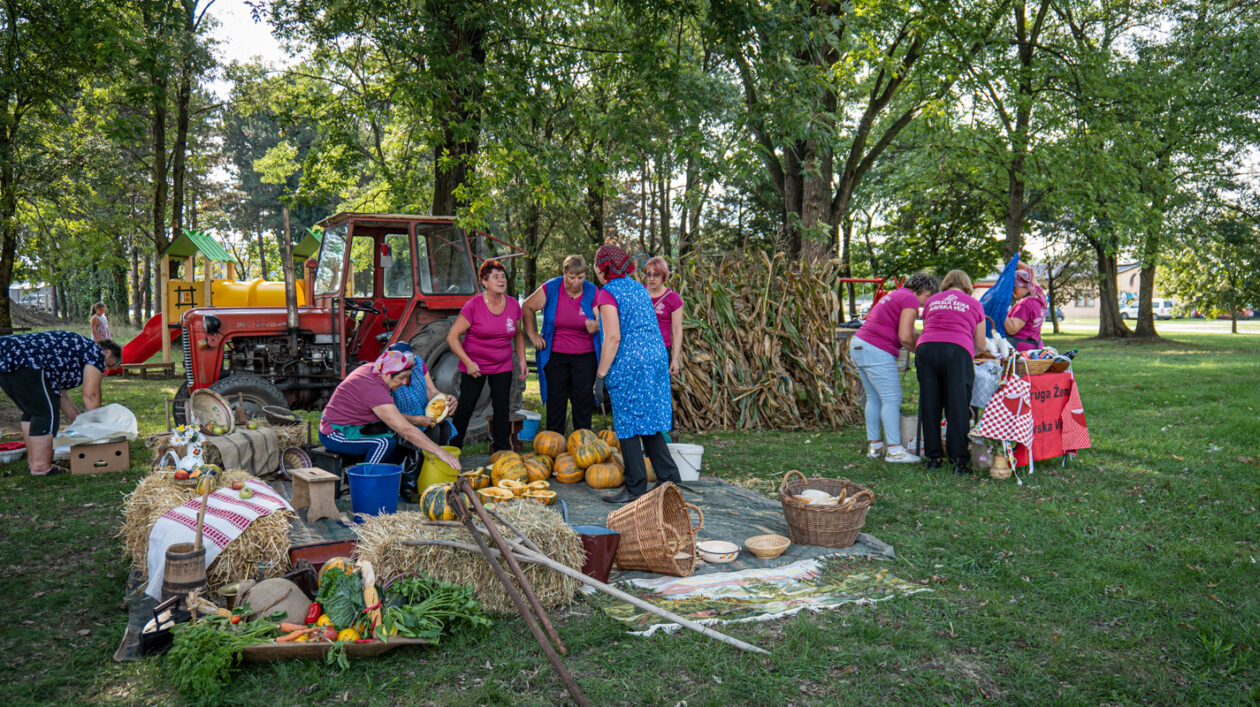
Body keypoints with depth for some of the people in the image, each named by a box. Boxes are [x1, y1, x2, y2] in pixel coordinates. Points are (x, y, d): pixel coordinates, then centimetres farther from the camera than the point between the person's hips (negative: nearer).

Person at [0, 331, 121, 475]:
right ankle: (41, 466, -2)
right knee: (48, 412, -4)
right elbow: (90, 395, 1)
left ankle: (32, 461, 28)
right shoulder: (96, 352, 6)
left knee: (32, 410, 22)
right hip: (25, 362, -11)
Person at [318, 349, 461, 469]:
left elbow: (389, 413, 12)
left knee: (395, 431, 3)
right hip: (335, 436, -10)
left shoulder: (373, 370, -3)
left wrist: (415, 419, 1)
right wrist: (440, 452, -31)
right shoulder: (374, 390, -30)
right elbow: (406, 430, -31)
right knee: (386, 441, -26)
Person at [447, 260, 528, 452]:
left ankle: (500, 450, 18)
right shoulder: (473, 306, -15)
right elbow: (452, 337, -12)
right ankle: (453, 448, 15)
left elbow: (518, 334, 16)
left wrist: (522, 360, 6)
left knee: (502, 408, 4)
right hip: (474, 366, -3)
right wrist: (468, 362, -19)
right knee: (465, 408, 0)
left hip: (502, 367, 4)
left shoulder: (513, 305, -2)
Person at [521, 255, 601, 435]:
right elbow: (527, 307, 9)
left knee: (583, 403, 1)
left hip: (585, 357, 0)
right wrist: (532, 334, 6)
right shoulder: (550, 288, -5)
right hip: (555, 356, 0)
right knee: (555, 403, 5)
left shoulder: (592, 292, -2)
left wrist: (596, 326, -24)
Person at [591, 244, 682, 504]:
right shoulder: (639, 288, 16)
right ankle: (669, 477, 17)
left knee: (628, 426, 0)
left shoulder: (608, 293, -9)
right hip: (657, 357, 8)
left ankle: (636, 488, 5)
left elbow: (613, 338, -16)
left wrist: (600, 375, -13)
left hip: (628, 364, -8)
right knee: (648, 422, 15)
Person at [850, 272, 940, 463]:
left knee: (874, 399, 14)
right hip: (876, 352, -10)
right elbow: (905, 337, -14)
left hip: (858, 346, 10)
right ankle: (894, 450, -5)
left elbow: (912, 333, 28)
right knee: (892, 399, -6)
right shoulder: (910, 299, -7)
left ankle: (874, 446, 19)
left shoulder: (895, 295, 23)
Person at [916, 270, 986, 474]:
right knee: (957, 406, 0)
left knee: (929, 404, 8)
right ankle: (959, 460, -2)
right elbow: (980, 345, 23)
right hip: (957, 351, -2)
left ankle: (933, 457, 13)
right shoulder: (973, 304, 20)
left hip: (925, 349, 2)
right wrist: (971, 353, 43)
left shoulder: (931, 301, 25)